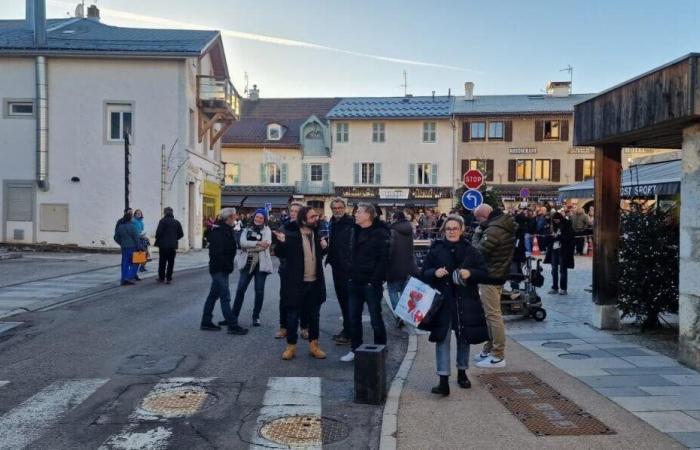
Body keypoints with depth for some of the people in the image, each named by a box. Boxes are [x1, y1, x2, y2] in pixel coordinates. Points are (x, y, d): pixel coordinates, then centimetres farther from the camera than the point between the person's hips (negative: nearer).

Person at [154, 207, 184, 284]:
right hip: (173, 245, 3)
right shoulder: (177, 222, 6)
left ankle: (161, 278, 15)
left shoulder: (163, 221, -8)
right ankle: (169, 279, 7)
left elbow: (159, 232, -15)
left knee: (162, 262, 8)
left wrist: (157, 240, 3)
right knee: (171, 262, 7)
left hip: (164, 245, -3)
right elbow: (181, 234, 6)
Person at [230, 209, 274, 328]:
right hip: (247, 263, 2)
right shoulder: (247, 230, 9)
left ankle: (256, 317, 15)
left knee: (259, 291, 3)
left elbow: (267, 244, -15)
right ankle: (234, 316, 10)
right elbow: (243, 243, -10)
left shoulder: (266, 230, 3)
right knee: (240, 290, 1)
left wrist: (249, 247, -15)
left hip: (261, 264, -2)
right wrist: (258, 243, -22)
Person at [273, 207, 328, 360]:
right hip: (296, 282, -5)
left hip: (315, 282, 5)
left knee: (314, 316, 13)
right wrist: (282, 242, -28)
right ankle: (291, 346, 18)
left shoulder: (316, 233, 7)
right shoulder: (291, 233, -10)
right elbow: (281, 254, -8)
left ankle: (314, 345, 25)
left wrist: (324, 247, -1)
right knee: (293, 315, 4)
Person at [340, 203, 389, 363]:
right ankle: (355, 349, 23)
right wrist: (350, 276, 8)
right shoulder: (355, 231, 11)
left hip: (371, 283, -7)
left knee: (375, 319, 3)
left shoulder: (379, 233, -10)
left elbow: (383, 259, -13)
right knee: (354, 318, 12)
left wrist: (375, 280, -18)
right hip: (354, 282, 7)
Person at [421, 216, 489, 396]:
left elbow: (484, 272, 3)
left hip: (465, 302, 2)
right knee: (442, 339, -7)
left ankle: (462, 373, 33)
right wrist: (434, 273, -17)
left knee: (464, 337, 14)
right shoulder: (435, 249, 2)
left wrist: (470, 273, -17)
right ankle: (444, 381, -7)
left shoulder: (470, 250, 3)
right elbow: (424, 273, 4)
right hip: (442, 301, -1)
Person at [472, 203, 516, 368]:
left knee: (493, 315, -5)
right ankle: (489, 350, 27)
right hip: (498, 274, 11)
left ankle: (498, 356, 2)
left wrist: (477, 234, -8)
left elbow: (478, 251, -21)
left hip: (490, 277, -11)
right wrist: (481, 233, 0)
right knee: (491, 314, 17)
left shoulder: (494, 230, -22)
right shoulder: (505, 226, 10)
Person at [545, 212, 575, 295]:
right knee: (554, 270, 7)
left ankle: (563, 288, 6)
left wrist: (558, 236, -17)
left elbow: (568, 238, -13)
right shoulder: (555, 227, 14)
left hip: (563, 250, -6)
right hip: (554, 249, 6)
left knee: (563, 270, 0)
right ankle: (555, 287, 14)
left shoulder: (567, 226, -5)